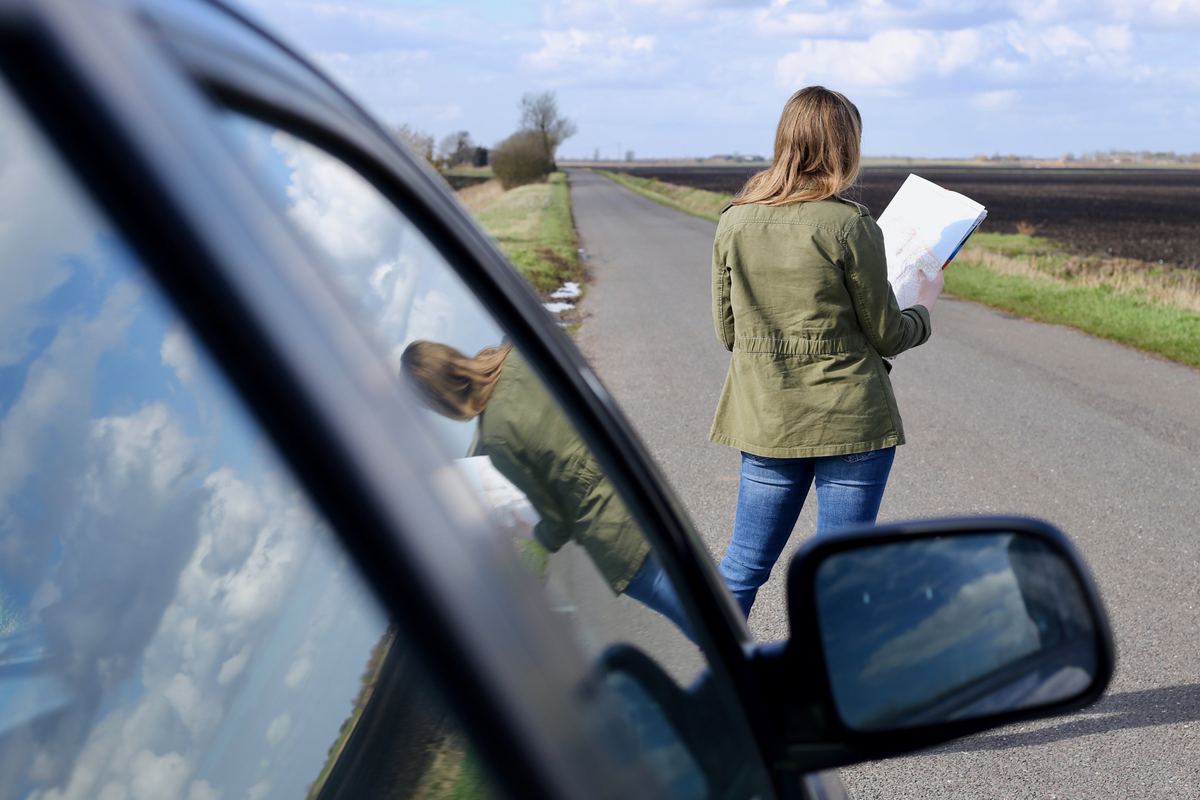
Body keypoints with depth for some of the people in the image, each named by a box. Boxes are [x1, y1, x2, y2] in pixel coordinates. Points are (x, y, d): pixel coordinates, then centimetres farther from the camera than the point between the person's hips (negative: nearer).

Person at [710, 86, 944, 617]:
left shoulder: (734, 221, 1)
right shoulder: (849, 224, -13)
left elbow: (727, 330, 7)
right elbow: (886, 335, -6)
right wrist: (925, 305, 14)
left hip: (767, 420, 5)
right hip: (851, 420, -5)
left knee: (743, 565, 13)